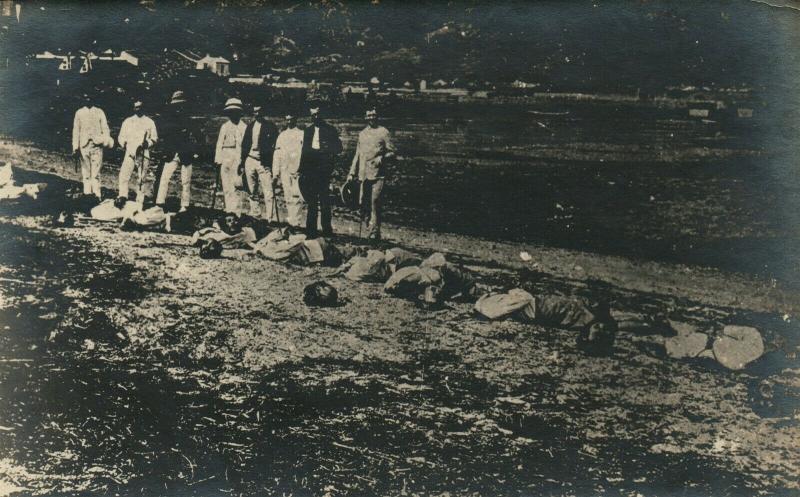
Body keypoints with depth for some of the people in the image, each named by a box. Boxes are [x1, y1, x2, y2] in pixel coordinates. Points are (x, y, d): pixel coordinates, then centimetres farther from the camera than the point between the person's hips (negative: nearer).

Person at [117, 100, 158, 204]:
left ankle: (140, 202, 7)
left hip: (144, 154, 0)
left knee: (142, 178, 1)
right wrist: (124, 144, -2)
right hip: (130, 153, 0)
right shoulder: (127, 121, 14)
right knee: (124, 174, -15)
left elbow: (155, 137, 11)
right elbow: (121, 137, 16)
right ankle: (123, 196, -15)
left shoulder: (149, 122, 12)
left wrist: (148, 143, -8)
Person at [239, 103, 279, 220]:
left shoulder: (270, 127, 0)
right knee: (252, 191, 10)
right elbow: (244, 145, 15)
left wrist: (271, 164, -14)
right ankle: (253, 215, 18)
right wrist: (242, 164, 10)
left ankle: (270, 218, -12)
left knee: (268, 192, -10)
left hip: (264, 162, -5)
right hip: (250, 160, 5)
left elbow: (274, 146, -4)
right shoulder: (249, 127, 14)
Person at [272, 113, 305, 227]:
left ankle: (296, 222, -12)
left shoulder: (302, 134, 5)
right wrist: (276, 172, 9)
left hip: (298, 170, -4)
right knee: (288, 198, 5)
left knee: (296, 197, -11)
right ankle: (290, 220, 11)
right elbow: (277, 155, 15)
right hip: (285, 170, 4)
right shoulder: (282, 136, 16)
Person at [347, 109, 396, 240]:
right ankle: (370, 228, 21)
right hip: (364, 174, 5)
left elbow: (392, 152, 3)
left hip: (378, 174, -5)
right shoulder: (362, 134, 17)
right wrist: (352, 173, 16)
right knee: (364, 204, 6)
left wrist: (382, 158, -17)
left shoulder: (383, 132, 3)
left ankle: (374, 233, -6)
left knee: (375, 202, -11)